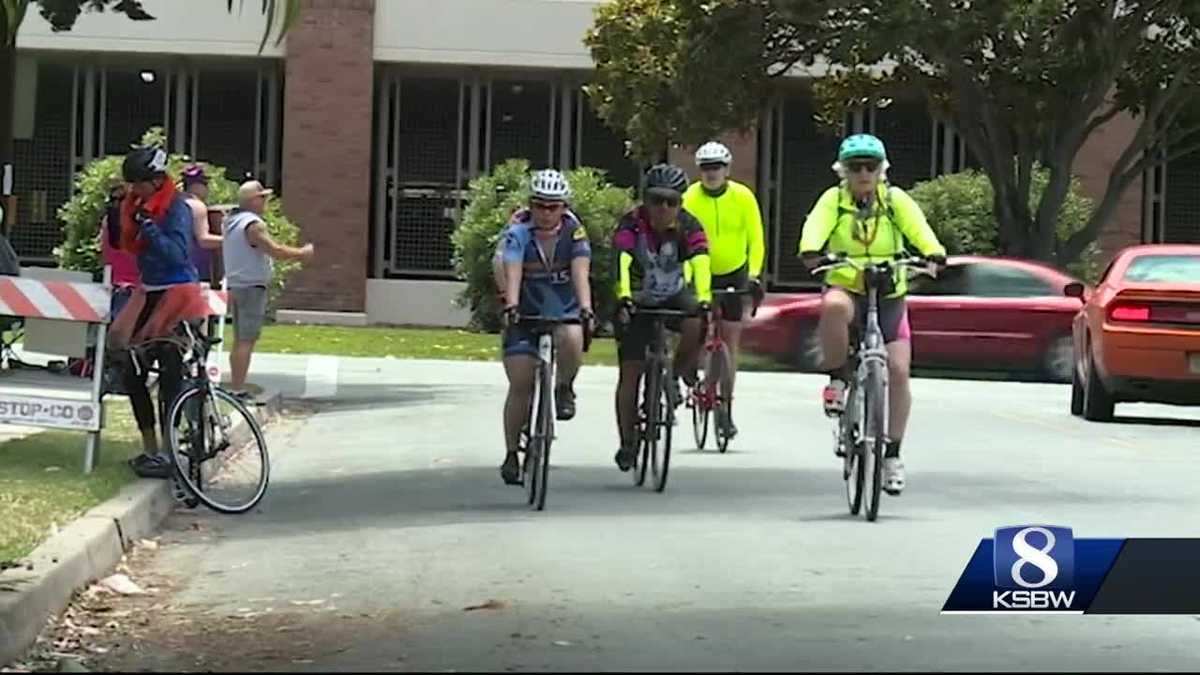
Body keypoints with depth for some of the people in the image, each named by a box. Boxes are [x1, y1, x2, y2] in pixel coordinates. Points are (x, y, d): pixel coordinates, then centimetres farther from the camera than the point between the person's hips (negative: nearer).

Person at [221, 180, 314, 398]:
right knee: (246, 340, -10)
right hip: (252, 286, -10)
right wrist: (302, 253, -8)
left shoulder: (230, 221, 14)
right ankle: (238, 390, -13)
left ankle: (234, 387, 16)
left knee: (240, 340, 14)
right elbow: (275, 251, -21)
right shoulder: (253, 224, -16)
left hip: (235, 285, 10)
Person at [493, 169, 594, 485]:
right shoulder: (518, 232, -14)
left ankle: (565, 388, -3)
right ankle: (512, 455, 3)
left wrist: (585, 308, -40)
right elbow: (511, 271, -28)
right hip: (525, 313, 0)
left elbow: (580, 272, -24)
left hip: (564, 311, 0)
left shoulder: (574, 232, -11)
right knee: (520, 385, -7)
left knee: (571, 340, -33)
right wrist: (511, 305, -45)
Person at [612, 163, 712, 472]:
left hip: (674, 296, 1)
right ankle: (627, 442, 6)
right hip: (638, 301, -1)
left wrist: (703, 300, -51)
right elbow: (622, 261, -38)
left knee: (697, 327, -31)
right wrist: (624, 298, -55)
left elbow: (700, 263, -34)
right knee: (630, 372, -6)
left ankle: (676, 376, -4)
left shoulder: (688, 227, -19)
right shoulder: (631, 225, -23)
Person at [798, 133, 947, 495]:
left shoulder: (896, 200, 1)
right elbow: (816, 225, -19)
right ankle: (837, 380, -16)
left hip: (890, 296, 1)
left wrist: (934, 254, -37)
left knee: (898, 370, -12)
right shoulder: (834, 200, 0)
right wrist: (810, 251, -42)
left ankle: (893, 454, 2)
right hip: (846, 288, -1)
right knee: (833, 306, -39)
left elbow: (918, 228, -16)